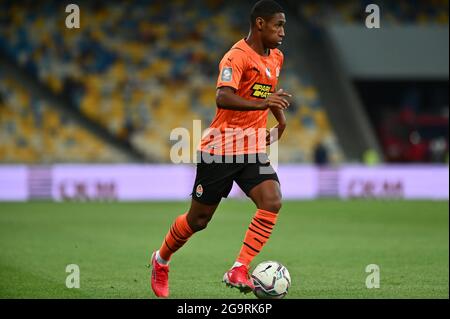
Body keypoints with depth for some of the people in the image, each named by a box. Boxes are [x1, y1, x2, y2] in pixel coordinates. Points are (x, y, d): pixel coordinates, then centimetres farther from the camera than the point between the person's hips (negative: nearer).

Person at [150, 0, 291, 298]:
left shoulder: (276, 58, 10)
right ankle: (161, 260, 33)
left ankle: (239, 271, -17)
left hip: (253, 149, 6)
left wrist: (281, 118, 16)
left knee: (272, 202, -19)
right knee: (199, 218, 6)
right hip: (220, 148, -6)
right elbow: (223, 97, -33)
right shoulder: (237, 56, -16)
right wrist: (260, 103, -46)